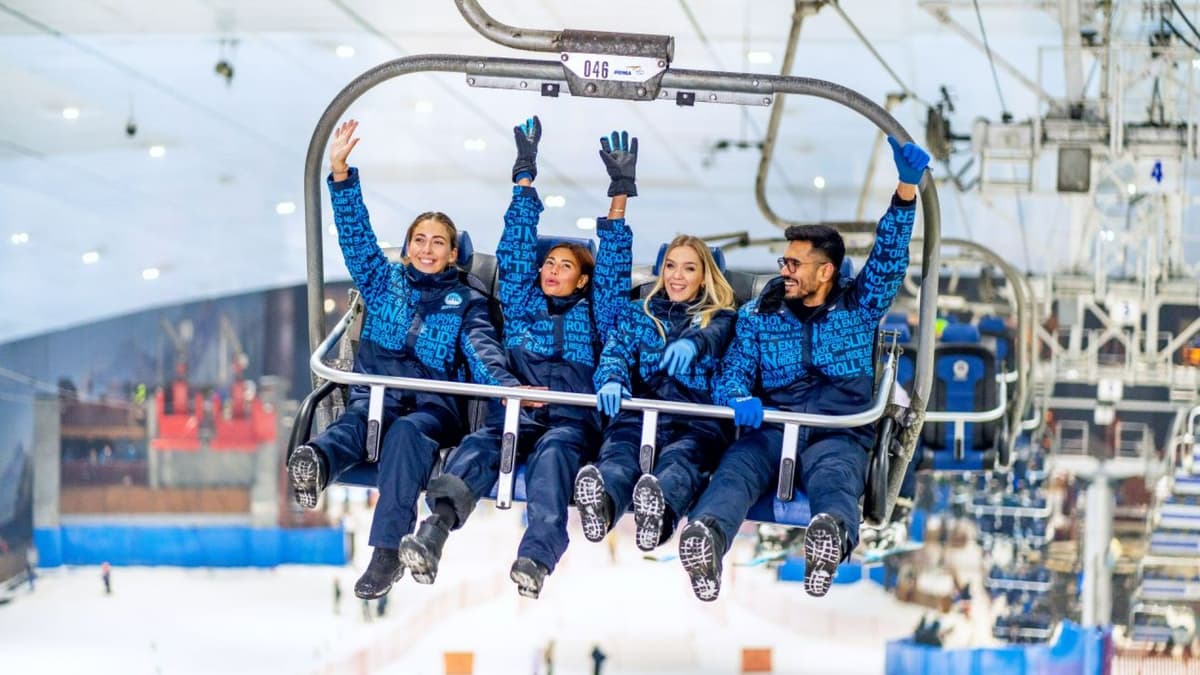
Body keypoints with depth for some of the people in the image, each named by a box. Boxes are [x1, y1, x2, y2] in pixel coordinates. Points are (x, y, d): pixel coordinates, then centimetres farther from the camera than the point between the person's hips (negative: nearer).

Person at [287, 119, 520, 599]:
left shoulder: (467, 302, 21)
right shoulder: (384, 282, 27)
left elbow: (481, 350, 3)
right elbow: (356, 234, 16)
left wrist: (504, 384, -20)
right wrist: (341, 175, 3)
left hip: (434, 401, -1)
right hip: (376, 388, 1)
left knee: (408, 432, -38)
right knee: (360, 419, -37)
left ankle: (388, 550, -55)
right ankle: (315, 465, -75)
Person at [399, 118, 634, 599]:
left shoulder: (595, 314, 29)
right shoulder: (521, 305, 33)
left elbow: (614, 264, 21)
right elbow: (516, 248, 28)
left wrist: (621, 191, 15)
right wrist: (525, 175, 25)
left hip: (573, 416, -1)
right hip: (515, 409, 1)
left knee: (553, 450, -38)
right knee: (479, 445, -34)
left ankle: (537, 557, -63)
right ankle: (435, 528, -64)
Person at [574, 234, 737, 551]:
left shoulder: (720, 318, 25)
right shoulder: (637, 312, 31)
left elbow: (714, 337, -1)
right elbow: (616, 351, 13)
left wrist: (692, 344, -29)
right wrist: (612, 381, -14)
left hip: (697, 421, -1)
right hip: (640, 410, 1)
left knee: (681, 457, -39)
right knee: (619, 453, -37)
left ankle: (662, 509, -74)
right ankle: (601, 503, -72)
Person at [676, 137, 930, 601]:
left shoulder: (859, 307, 18)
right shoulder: (759, 314, 21)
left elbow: (889, 255, 5)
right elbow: (731, 375, 12)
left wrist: (907, 187, -9)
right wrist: (739, 401, -14)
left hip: (839, 433, -1)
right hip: (770, 426, 1)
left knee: (833, 476, -38)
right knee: (736, 469, -35)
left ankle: (832, 532, -73)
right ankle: (707, 534, -67)